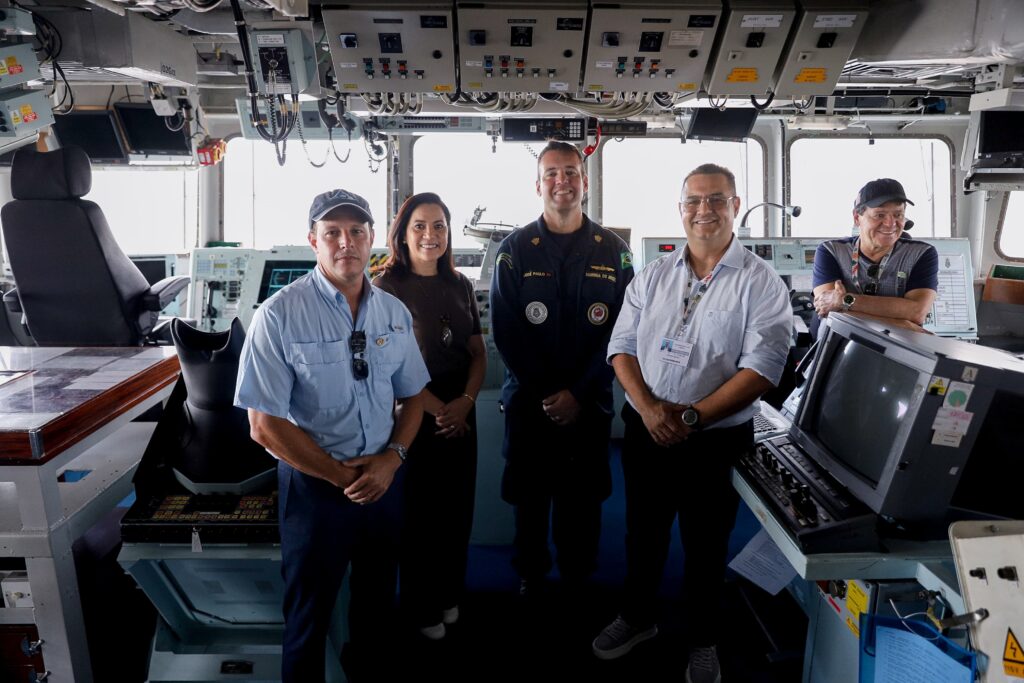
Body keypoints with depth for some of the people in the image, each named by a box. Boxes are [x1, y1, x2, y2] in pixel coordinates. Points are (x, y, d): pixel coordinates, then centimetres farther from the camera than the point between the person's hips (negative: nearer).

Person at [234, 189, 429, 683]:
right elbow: (265, 425, -15)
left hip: (385, 478, 5)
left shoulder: (394, 313, 0)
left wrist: (391, 457, -8)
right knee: (309, 611, 15)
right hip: (315, 482, -4)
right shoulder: (279, 316, -15)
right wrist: (340, 476, -13)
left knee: (378, 601, 23)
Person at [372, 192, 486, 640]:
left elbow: (478, 353, 8)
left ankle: (449, 593, 34)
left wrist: (465, 401, -9)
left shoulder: (460, 286, 7)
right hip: (412, 415, -5)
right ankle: (422, 606, 26)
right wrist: (437, 410, -15)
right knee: (420, 512, 7)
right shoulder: (387, 287, -8)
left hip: (461, 414, 5)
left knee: (457, 509, 14)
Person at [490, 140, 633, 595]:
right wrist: (546, 394, -10)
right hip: (528, 401, 0)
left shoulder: (613, 251, 3)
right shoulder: (515, 250, 0)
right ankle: (528, 579, 30)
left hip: (589, 403, 1)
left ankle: (578, 581, 30)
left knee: (583, 499, 10)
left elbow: (620, 331, -2)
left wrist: (578, 394, -10)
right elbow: (505, 332, -5)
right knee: (528, 498, 10)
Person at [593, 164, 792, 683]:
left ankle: (702, 641, 37)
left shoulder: (762, 284, -8)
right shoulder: (652, 277, 4)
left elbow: (761, 368, -15)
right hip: (646, 431, 4)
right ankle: (637, 617, 43)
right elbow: (622, 346, 2)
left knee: (705, 545, 13)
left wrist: (691, 417, -20)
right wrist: (648, 407, -15)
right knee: (642, 532, 19)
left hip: (716, 440, -3)